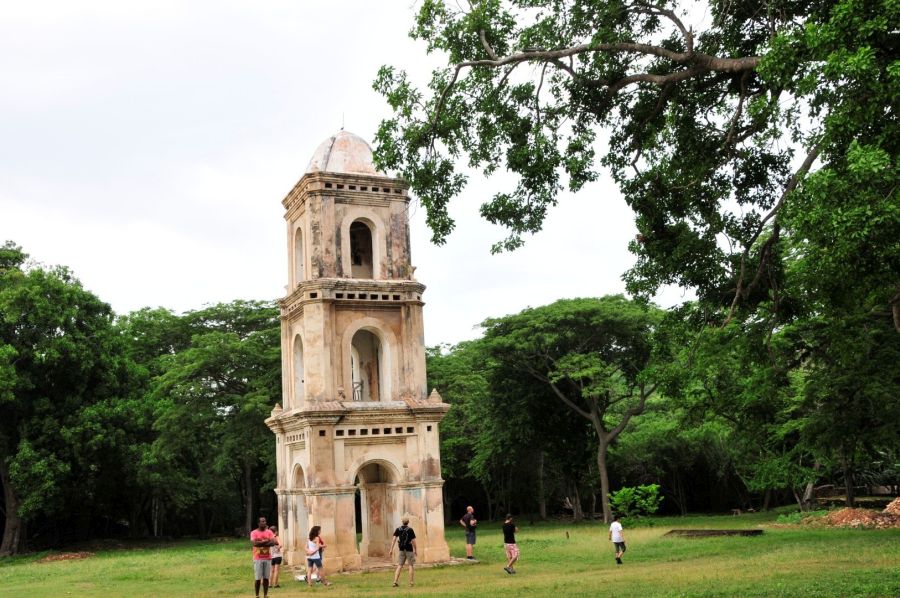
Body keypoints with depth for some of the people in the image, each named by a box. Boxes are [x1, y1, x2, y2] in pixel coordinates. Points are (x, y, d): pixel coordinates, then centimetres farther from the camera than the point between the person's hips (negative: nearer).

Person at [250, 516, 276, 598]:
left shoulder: (269, 532, 7)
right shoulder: (254, 533, -3)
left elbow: (273, 543, -6)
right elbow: (254, 543, -18)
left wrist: (260, 543, -12)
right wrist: (266, 541, -11)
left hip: (268, 558, 3)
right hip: (258, 558, -3)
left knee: (266, 578, 5)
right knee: (258, 578, -2)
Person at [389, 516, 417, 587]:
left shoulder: (398, 529, 2)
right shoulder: (410, 530, -8)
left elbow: (394, 539, -4)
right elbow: (413, 541, -7)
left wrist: (391, 549, -4)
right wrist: (415, 550, 5)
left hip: (401, 549, 3)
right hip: (409, 549, -3)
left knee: (399, 566, 7)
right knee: (410, 565, 7)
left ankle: (395, 582, -3)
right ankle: (411, 582, 5)